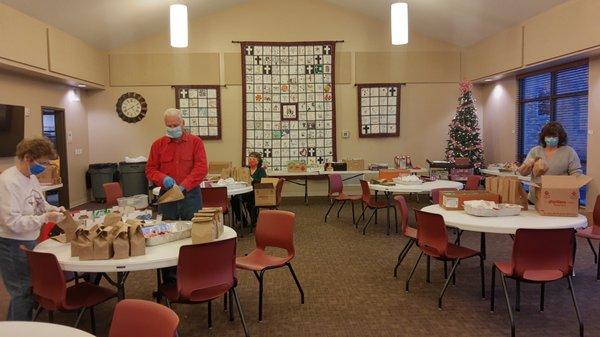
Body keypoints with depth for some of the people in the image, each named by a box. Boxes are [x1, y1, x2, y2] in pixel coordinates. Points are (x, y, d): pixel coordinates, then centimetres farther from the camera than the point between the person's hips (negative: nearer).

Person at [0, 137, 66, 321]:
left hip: (29, 241, 9)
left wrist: (54, 209, -1)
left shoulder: (31, 177, 4)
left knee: (30, 287, 19)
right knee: (23, 292, 1)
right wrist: (46, 218, -28)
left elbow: (39, 204, 18)